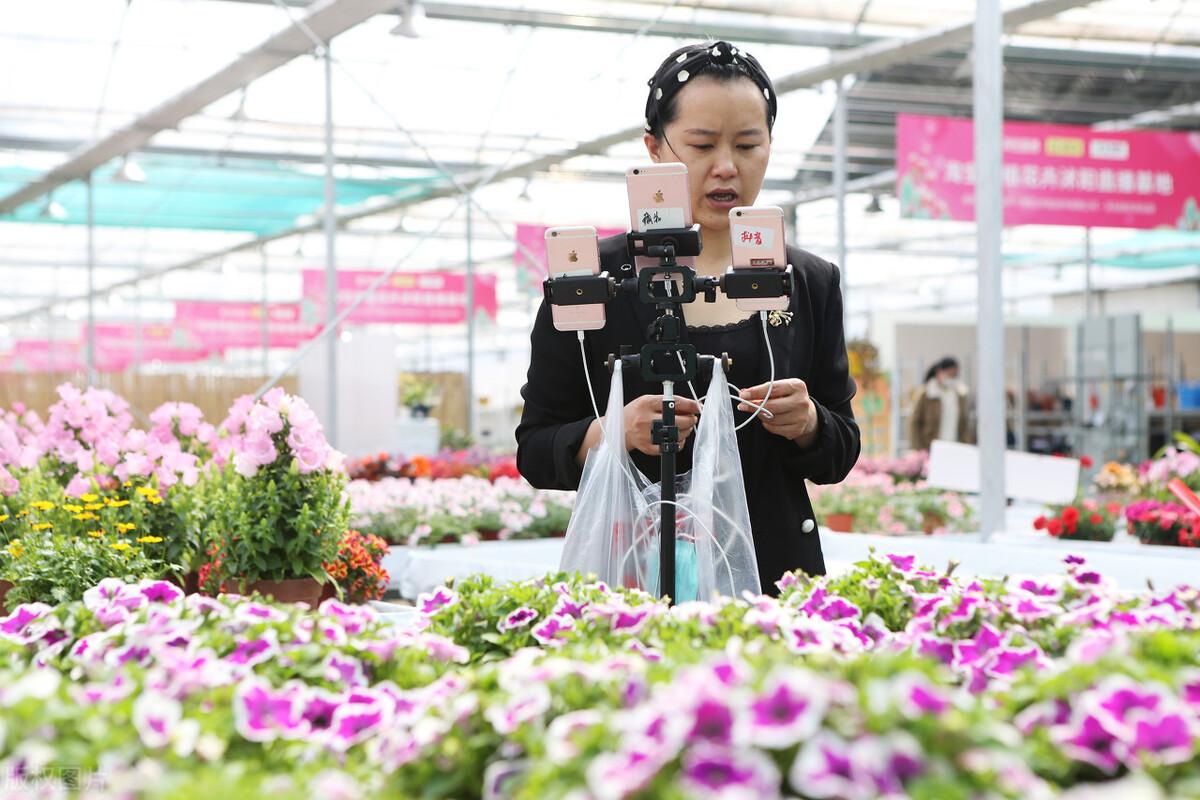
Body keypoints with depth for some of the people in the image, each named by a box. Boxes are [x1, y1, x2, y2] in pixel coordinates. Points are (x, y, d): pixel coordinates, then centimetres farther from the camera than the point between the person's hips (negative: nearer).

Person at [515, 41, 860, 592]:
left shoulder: (810, 283, 7)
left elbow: (839, 457, 11)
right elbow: (535, 453, 0)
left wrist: (806, 423, -10)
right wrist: (612, 433, -19)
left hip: (774, 568, 2)